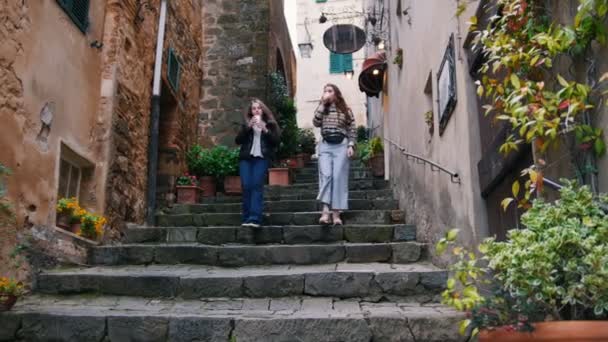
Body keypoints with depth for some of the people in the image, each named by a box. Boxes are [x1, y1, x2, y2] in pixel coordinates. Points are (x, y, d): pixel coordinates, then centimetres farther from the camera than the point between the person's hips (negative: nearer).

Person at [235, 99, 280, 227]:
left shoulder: (270, 123, 12)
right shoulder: (246, 124, 18)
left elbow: (276, 142, 1)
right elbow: (238, 140, 4)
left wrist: (265, 130, -11)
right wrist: (248, 127, -6)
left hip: (262, 158, -2)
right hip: (246, 158, 2)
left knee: (257, 185, -15)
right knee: (246, 186, -8)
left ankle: (255, 218, -21)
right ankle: (247, 218, -1)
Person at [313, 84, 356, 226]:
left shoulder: (345, 110, 7)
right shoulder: (322, 109, 13)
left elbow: (352, 129, 4)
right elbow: (316, 123, -5)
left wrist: (351, 145, -7)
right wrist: (322, 104, -5)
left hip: (341, 145, -1)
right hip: (325, 146, 2)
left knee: (339, 178, -5)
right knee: (326, 175, -13)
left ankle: (336, 213, -3)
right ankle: (325, 211, -17)